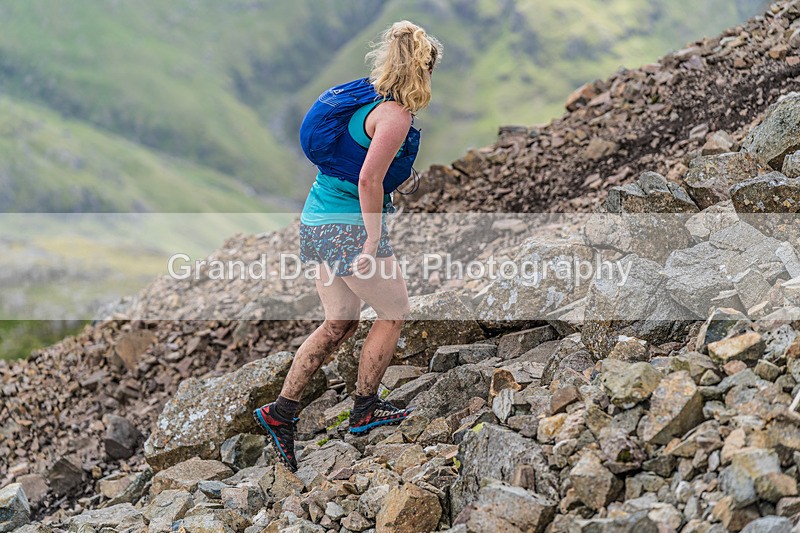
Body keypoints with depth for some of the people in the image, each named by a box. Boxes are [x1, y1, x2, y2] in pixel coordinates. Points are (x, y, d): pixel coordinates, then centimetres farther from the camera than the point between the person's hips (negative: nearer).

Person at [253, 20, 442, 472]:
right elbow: (369, 180, -24)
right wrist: (372, 241, -19)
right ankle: (365, 409, 18)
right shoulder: (396, 114, -16)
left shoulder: (367, 98, 12)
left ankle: (281, 410, 15)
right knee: (394, 315, 8)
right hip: (350, 226, -9)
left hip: (318, 221, 9)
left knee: (340, 323, 17)